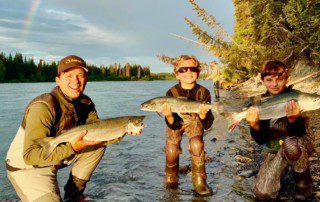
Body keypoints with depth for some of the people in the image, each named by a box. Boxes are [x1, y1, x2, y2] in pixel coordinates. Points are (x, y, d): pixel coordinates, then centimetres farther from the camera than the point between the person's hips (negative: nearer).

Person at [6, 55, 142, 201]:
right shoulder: (43, 107, -29)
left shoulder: (85, 103, -5)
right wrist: (71, 148, -41)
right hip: (26, 166, -7)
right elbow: (30, 156, -32)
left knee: (99, 145, 0)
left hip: (57, 157, 8)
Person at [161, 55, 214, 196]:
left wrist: (203, 115, -45)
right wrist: (168, 116, -47)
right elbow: (174, 125, -26)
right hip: (176, 122, 1)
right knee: (171, 150, -11)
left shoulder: (203, 92, -25)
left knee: (197, 145, -24)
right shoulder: (172, 93, -26)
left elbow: (207, 126, -24)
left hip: (194, 121, 0)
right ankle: (171, 178, 19)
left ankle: (199, 183, -7)